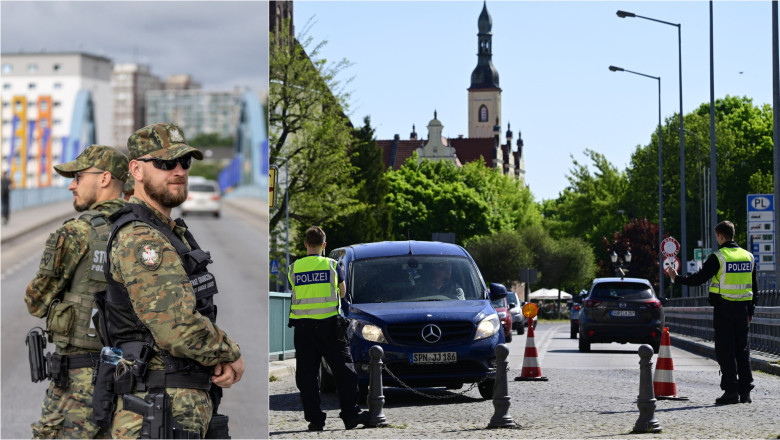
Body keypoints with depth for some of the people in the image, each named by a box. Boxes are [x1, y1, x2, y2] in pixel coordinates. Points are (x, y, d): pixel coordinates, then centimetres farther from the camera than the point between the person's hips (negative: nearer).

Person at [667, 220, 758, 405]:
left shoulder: (717, 258, -10)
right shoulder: (748, 257, 9)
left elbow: (699, 278, -10)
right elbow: (753, 287, 15)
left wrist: (677, 278, 4)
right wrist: (750, 311, 22)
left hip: (723, 309, -5)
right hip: (743, 309, 5)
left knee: (725, 350, -2)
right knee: (742, 349, 10)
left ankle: (731, 391, -6)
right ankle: (745, 391, 8)